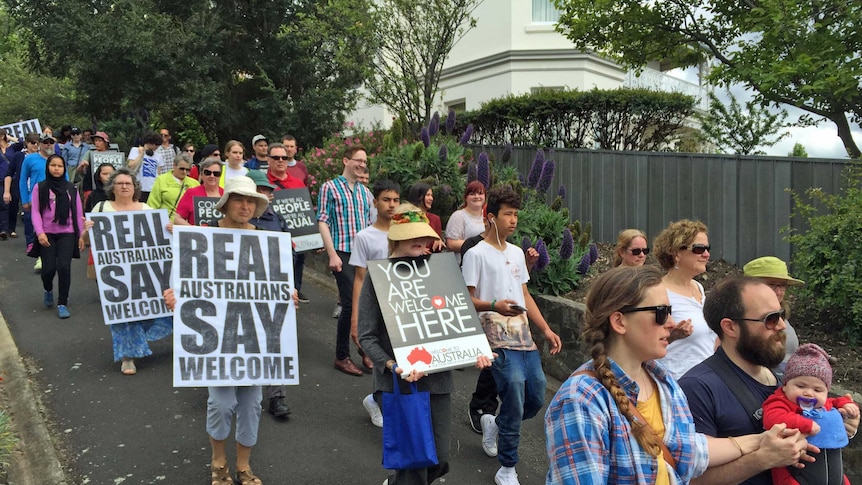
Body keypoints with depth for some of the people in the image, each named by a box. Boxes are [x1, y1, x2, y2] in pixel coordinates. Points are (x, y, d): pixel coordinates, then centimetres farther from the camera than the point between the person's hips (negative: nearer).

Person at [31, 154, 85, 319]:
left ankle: (62, 304, 2)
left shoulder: (71, 188, 7)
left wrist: (81, 235, 5)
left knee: (64, 267, -10)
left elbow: (78, 213, 8)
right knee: (49, 268, -2)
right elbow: (35, 211, -1)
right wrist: (39, 232, -13)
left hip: (67, 233, 1)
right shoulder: (39, 187, 2)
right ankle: (48, 290, 33)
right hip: (47, 234, 0)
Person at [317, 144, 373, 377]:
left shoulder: (365, 192, 16)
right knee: (350, 304, -7)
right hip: (343, 254, -5)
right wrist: (332, 254, -14)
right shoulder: (330, 187, -1)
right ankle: (342, 357, 8)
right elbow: (323, 222, -6)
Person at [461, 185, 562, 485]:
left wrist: (546, 330, 14)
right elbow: (466, 300, -8)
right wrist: (494, 305, -26)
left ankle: (494, 424, 36)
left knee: (536, 398, 6)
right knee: (515, 385, -16)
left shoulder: (517, 253, 16)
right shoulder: (476, 254, -5)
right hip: (498, 339, -7)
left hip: (524, 336, 7)